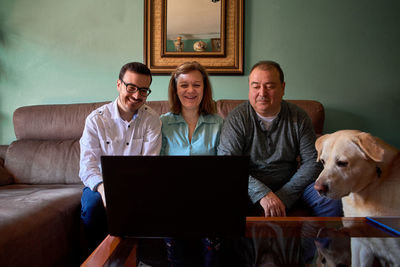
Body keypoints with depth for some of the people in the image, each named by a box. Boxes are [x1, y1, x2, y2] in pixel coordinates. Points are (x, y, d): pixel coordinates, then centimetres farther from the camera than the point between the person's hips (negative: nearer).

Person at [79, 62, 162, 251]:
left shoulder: (152, 119, -3)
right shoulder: (96, 119, -5)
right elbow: (87, 166, -13)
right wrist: (102, 188, -35)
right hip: (102, 182, 0)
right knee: (93, 204, -31)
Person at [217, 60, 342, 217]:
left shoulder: (299, 118, -2)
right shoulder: (237, 118, -9)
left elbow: (312, 162, -3)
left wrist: (284, 196, -16)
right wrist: (262, 193, -26)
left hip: (290, 184, 3)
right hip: (250, 188, -2)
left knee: (332, 199, -20)